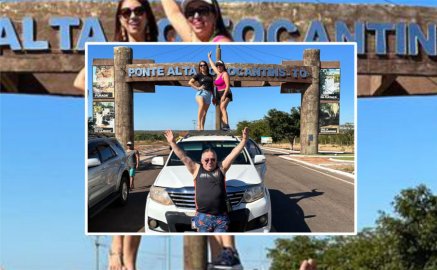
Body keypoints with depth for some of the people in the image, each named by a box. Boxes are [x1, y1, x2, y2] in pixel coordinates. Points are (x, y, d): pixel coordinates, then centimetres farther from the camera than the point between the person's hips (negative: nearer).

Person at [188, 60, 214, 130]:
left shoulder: (210, 76, 21)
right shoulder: (198, 75, 8)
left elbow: (212, 86, 26)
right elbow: (190, 82, 6)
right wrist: (197, 88, -4)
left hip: (208, 94, 5)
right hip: (201, 93, -5)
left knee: (204, 113, 0)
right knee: (201, 105, -34)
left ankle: (202, 128, -2)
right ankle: (198, 124, -40)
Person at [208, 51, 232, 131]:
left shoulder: (225, 74, -5)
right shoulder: (218, 73, 18)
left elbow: (228, 86, -14)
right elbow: (213, 66, 38)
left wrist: (224, 96, -24)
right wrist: (209, 58, 49)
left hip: (225, 94, -9)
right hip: (219, 94, 9)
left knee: (222, 107, -28)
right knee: (222, 109, 1)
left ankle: (226, 125, -44)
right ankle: (223, 126, -5)